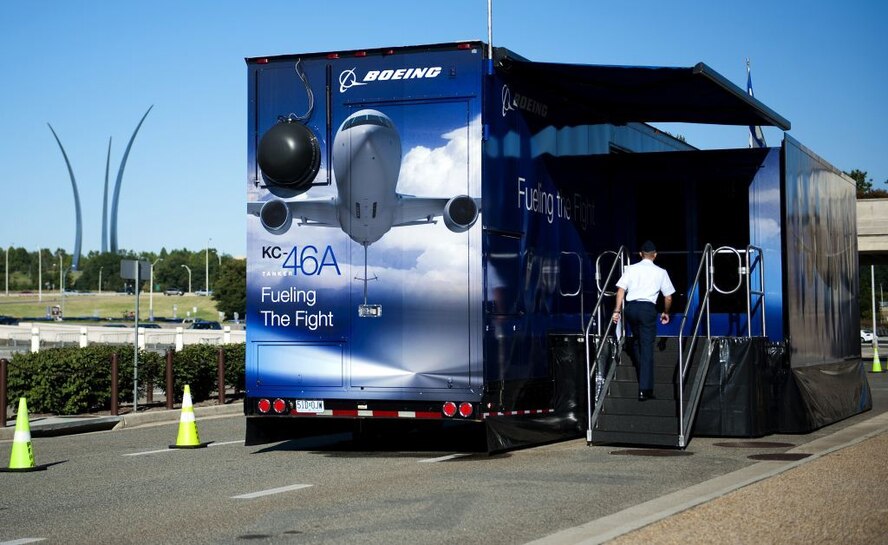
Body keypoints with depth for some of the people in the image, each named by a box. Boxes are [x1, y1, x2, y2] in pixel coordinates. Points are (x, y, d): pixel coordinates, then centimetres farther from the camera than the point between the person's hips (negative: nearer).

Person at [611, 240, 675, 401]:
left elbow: (621, 290, 1)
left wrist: (617, 310, 2)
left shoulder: (631, 269, 10)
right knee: (647, 347, -4)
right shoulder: (660, 272, 8)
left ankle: (642, 376, 32)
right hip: (648, 308, -2)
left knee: (638, 341, 25)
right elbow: (668, 297, 10)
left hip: (630, 307, 2)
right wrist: (666, 313, 27)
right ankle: (645, 390, -10)